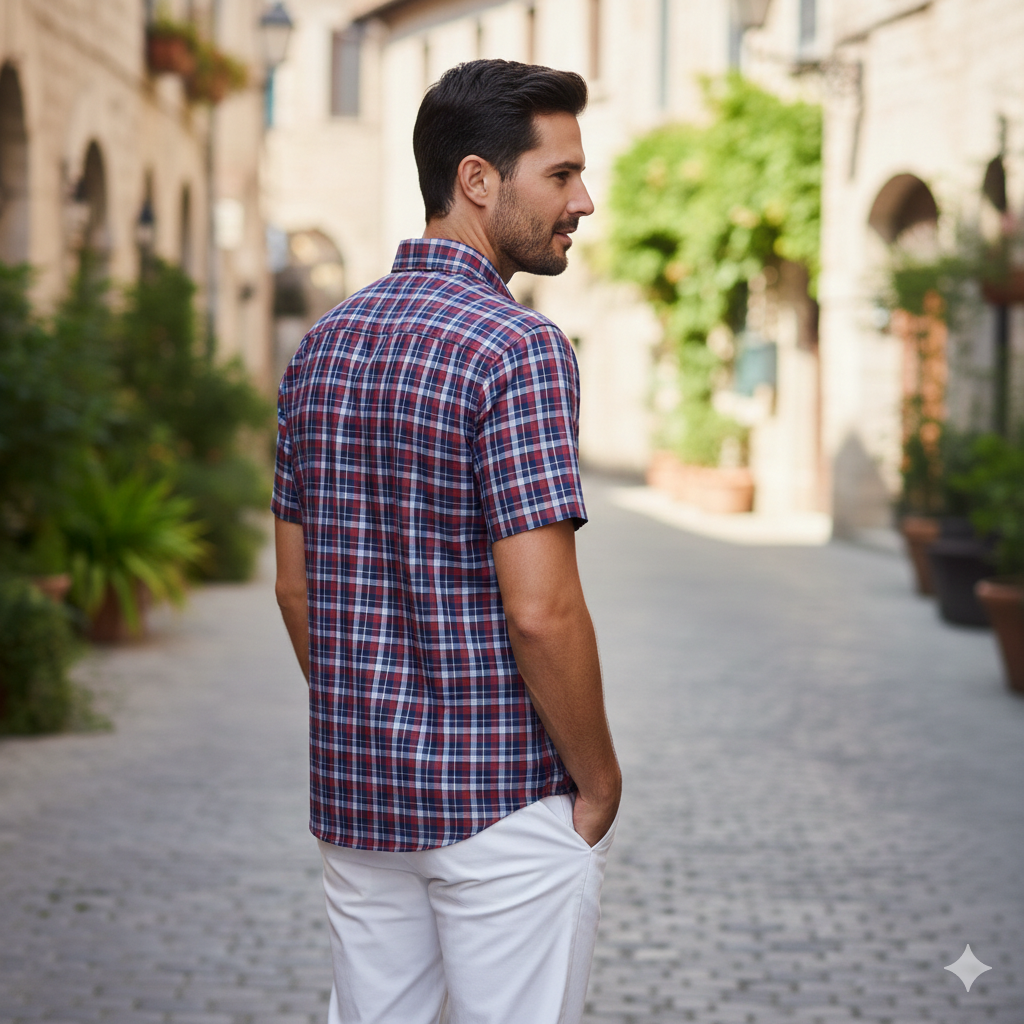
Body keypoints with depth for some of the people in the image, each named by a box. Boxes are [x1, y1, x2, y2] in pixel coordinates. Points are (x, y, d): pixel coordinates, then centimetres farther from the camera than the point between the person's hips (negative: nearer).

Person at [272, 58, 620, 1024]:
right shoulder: (519, 348, -17)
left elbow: (294, 585, 11)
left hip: (356, 795, 7)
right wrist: (598, 776, -9)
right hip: (506, 801, -7)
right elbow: (541, 611, -22)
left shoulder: (325, 343, 6)